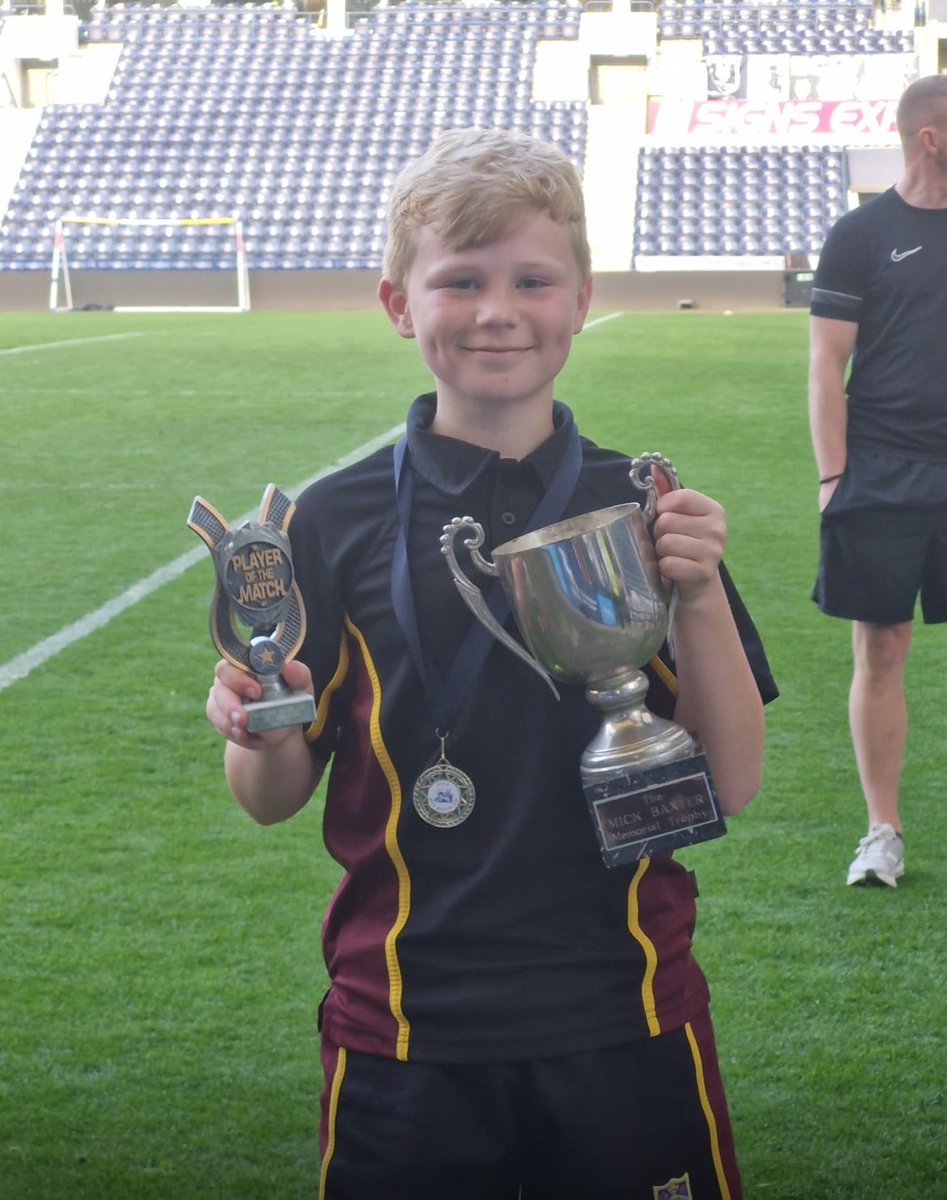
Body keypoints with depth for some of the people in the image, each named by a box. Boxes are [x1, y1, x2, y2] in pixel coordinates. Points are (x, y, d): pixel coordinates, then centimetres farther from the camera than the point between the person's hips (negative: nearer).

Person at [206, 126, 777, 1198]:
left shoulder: (647, 513, 1)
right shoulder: (336, 521, -3)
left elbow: (730, 784, -2)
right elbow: (274, 798, 0)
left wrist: (700, 598, -15)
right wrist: (263, 736, -21)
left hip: (624, 1027, 1)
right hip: (406, 1035, -1)